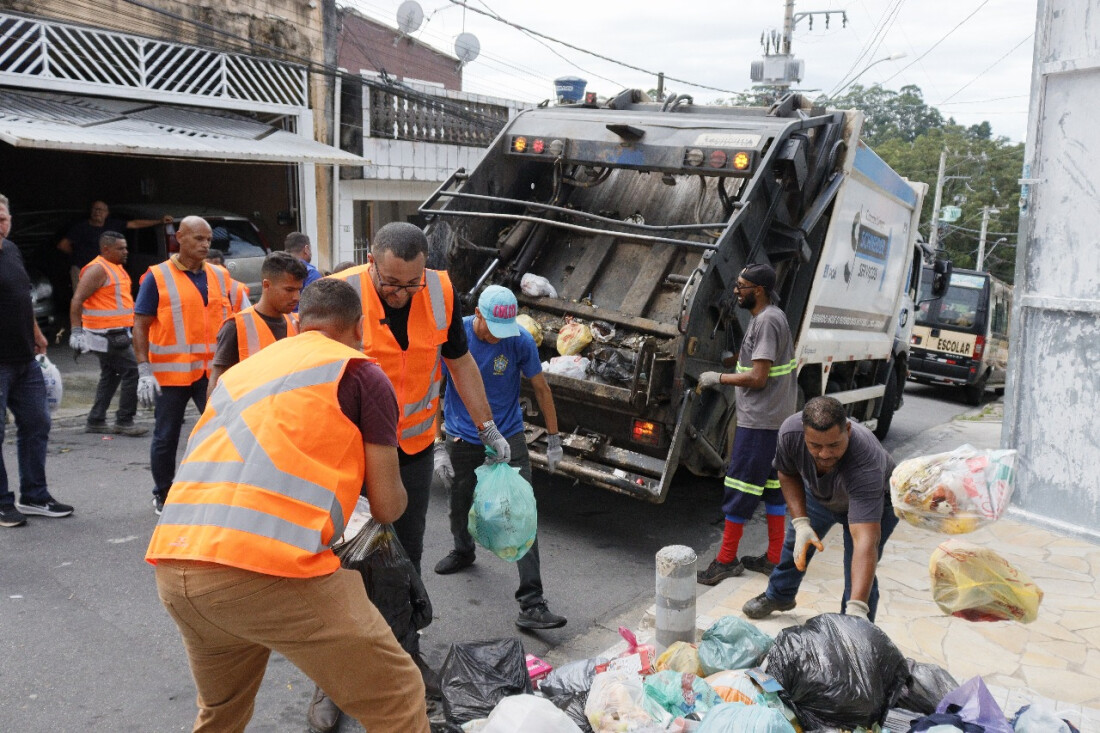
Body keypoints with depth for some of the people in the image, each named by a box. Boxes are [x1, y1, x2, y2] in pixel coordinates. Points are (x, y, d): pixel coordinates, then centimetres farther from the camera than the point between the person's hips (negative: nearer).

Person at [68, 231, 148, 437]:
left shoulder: (117, 268, 16)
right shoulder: (97, 269, -13)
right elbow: (77, 301, -17)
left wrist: (126, 331, 27)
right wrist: (76, 332, -21)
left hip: (116, 333, 10)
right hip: (107, 335, -10)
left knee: (110, 377, 14)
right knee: (132, 372, -10)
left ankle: (95, 421, 20)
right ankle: (124, 421, -5)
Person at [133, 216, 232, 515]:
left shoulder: (220, 277, 8)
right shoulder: (157, 277, -3)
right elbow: (140, 326, -4)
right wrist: (144, 371, -12)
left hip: (212, 371, 3)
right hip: (170, 373, -2)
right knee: (166, 437, 9)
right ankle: (163, 496, 26)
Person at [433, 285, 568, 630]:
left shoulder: (520, 341, -14)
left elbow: (541, 388, -2)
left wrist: (554, 440, 3)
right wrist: (439, 448, -11)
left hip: (508, 438, -1)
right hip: (463, 440, 2)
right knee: (459, 507, 21)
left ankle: (531, 605, -8)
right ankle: (463, 551, 55)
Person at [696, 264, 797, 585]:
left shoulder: (766, 321, -18)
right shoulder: (772, 316, 13)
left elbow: (757, 378, -21)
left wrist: (718, 378, -12)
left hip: (758, 421, -10)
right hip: (777, 417, 10)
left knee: (739, 489, -3)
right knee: (773, 486, 14)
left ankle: (726, 560, 6)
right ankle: (774, 558, 22)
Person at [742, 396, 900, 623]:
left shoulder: (865, 464, -47)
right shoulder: (790, 432, -35)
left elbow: (865, 540, -52)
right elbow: (787, 474, -12)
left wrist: (856, 608, -59)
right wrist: (801, 522, -25)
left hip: (873, 499, -4)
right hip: (818, 492, 5)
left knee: (858, 576, -14)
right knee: (795, 545, 20)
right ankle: (778, 596, 49)